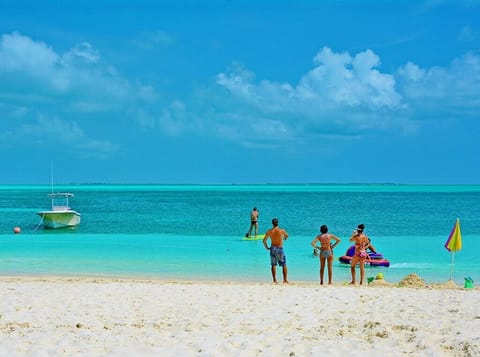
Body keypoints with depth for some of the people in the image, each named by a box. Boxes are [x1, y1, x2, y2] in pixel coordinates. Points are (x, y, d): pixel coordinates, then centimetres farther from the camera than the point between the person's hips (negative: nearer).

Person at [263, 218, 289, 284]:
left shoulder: (269, 231, -4)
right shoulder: (282, 231, -9)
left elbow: (264, 241, -1)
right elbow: (287, 236, 14)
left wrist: (267, 247, 15)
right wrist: (284, 238, 37)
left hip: (273, 248, 2)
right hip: (280, 249, -2)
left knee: (273, 265, 11)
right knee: (284, 265, 7)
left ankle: (274, 280, 9)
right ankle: (285, 280, 6)